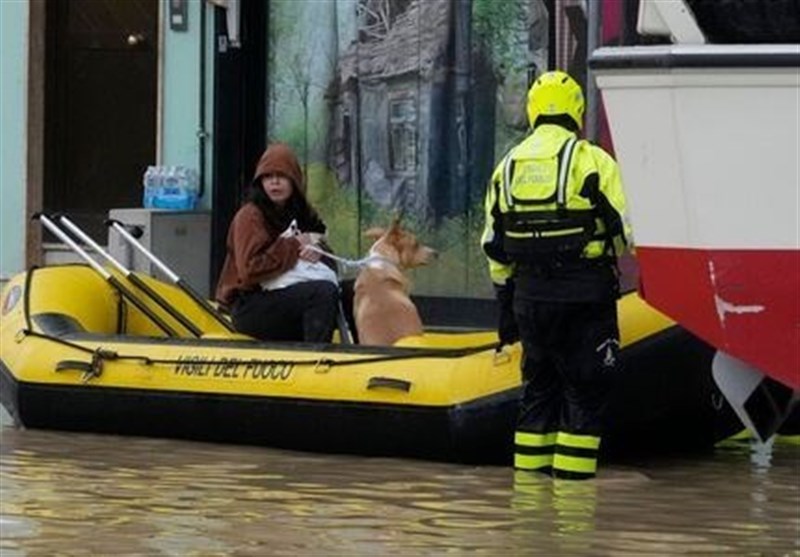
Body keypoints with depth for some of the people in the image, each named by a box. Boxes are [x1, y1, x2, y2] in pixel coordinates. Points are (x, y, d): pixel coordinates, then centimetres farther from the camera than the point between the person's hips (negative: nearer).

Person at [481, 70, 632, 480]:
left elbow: (495, 248, 13)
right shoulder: (593, 161, -8)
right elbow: (625, 231, -10)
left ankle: (529, 476, 15)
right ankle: (572, 477, -4)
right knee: (585, 390, 1)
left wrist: (505, 306, 20)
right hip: (585, 292, -5)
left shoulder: (508, 167, 10)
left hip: (530, 293, 5)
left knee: (538, 386, 15)